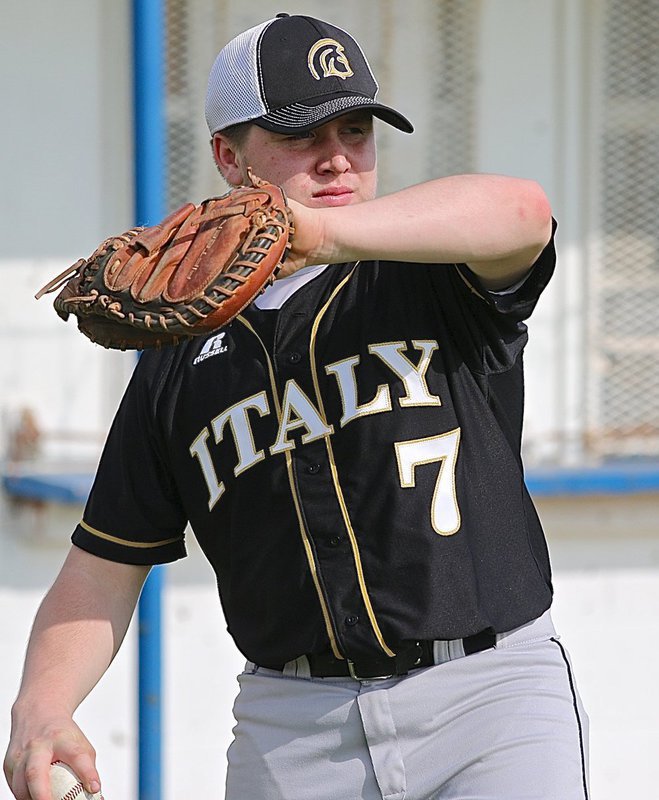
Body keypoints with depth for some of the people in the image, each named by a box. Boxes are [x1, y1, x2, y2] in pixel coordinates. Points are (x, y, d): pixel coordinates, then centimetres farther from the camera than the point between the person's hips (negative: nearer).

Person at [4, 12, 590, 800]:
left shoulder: (435, 278, 3)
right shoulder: (178, 365, 12)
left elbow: (520, 210, -22)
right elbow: (103, 572, 11)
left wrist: (315, 231, -38)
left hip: (491, 699, -2)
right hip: (290, 730, 3)